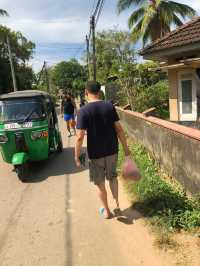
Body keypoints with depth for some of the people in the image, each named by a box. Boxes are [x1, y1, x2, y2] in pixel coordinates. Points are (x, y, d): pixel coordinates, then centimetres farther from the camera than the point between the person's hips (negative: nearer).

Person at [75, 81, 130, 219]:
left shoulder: (83, 111, -13)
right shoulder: (110, 106, -4)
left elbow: (80, 137, -17)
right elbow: (119, 129, -4)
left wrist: (77, 155, -5)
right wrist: (126, 147, 6)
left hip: (95, 153, -3)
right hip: (112, 150, 3)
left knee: (100, 183, 15)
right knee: (113, 177, 26)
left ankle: (107, 211, 28)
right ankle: (117, 204, 28)